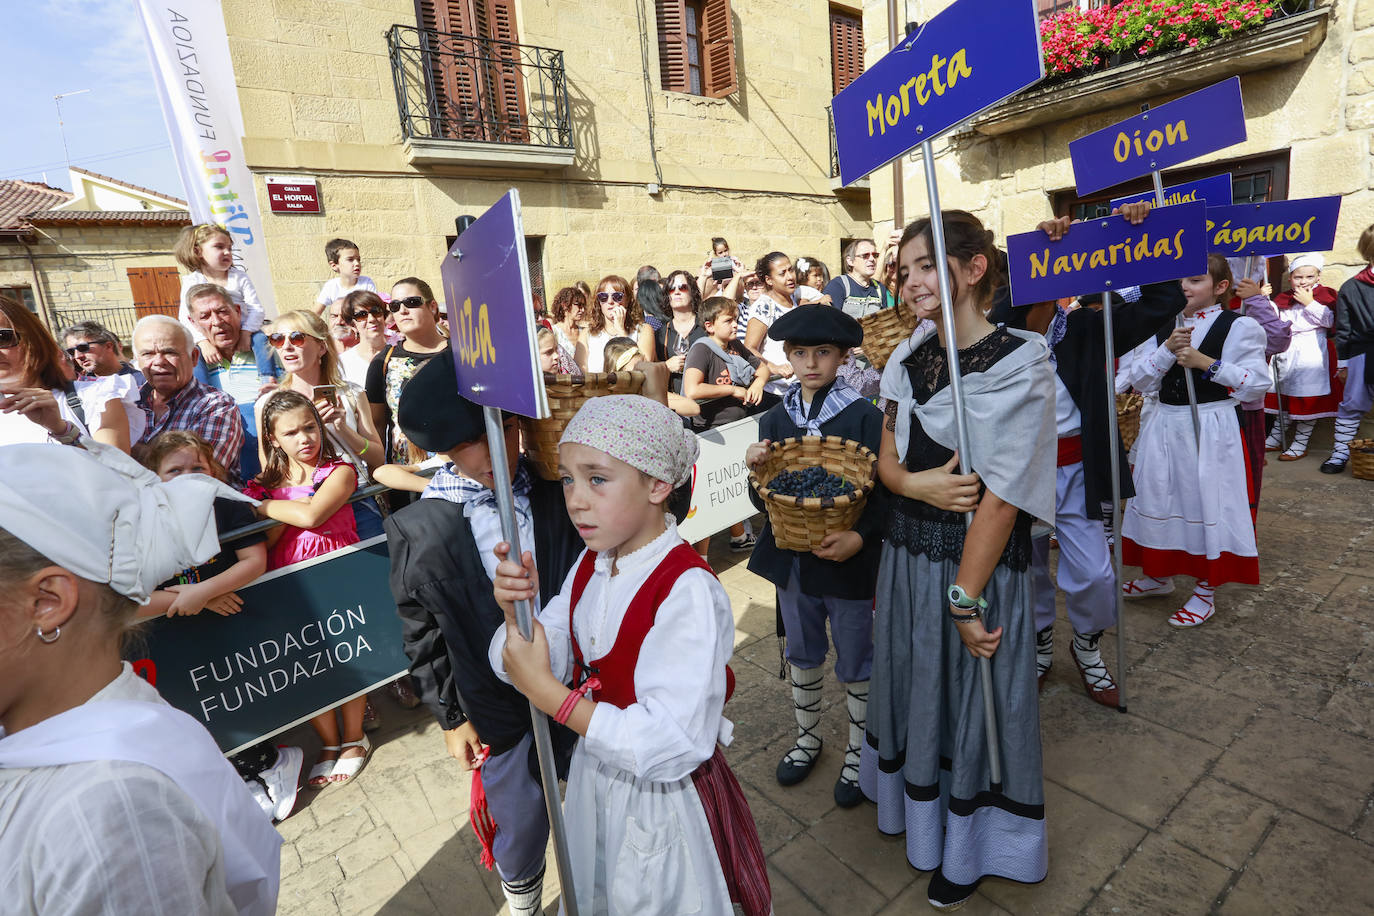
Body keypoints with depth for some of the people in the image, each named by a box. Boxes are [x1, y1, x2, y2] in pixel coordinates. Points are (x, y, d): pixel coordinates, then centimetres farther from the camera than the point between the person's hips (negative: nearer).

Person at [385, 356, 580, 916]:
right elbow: (424, 637, -4)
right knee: (522, 822, 17)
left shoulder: (554, 492, -13)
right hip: (499, 705, -1)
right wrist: (450, 718, 1)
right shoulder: (419, 531, -14)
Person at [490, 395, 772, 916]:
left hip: (663, 799, -6)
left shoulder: (687, 591, -32)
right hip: (596, 779, 7)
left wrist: (548, 693, -31)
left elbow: (674, 745, -34)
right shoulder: (590, 565, -8)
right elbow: (526, 667, -4)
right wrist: (516, 611, -25)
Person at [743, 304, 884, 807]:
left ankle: (857, 752, 36)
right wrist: (755, 468, -16)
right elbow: (764, 499, 4)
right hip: (790, 557, 4)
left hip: (847, 559, -3)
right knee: (802, 653, 21)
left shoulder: (864, 416, -10)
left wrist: (859, 537, -26)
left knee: (855, 661, 14)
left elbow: (882, 491, -11)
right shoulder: (774, 419, 1)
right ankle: (807, 737, 44)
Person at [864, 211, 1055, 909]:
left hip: (981, 562, -5)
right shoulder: (910, 357, 3)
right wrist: (918, 485, -17)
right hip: (909, 554, 6)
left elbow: (1000, 496, -19)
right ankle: (919, 806, 50)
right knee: (915, 686, 22)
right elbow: (886, 458, 6)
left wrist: (966, 598, -17)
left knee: (975, 698, 13)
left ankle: (968, 849, 40)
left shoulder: (1018, 363, -15)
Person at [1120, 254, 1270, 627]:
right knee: (1158, 497, 12)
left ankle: (1205, 592, 20)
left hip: (1210, 428, -4)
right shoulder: (1162, 326, 7)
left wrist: (1207, 363, -17)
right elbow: (1139, 380, 0)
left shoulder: (1238, 327, -4)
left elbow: (1257, 382, -8)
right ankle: (1158, 575, 33)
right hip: (1164, 425, 5)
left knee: (1207, 501, 2)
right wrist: (1167, 349, -14)